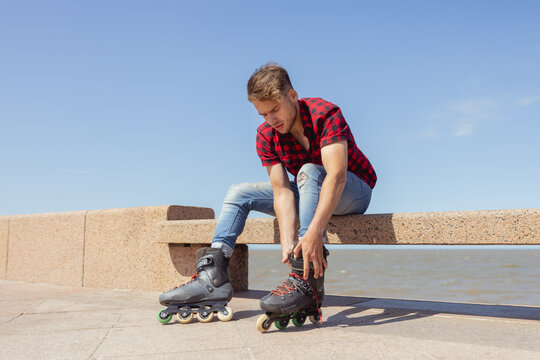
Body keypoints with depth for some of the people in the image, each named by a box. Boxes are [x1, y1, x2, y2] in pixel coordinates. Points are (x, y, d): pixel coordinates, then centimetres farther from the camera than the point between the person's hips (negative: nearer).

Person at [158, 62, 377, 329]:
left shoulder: (325, 114, -26)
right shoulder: (266, 135, -11)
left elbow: (336, 177, -38)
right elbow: (282, 191, -19)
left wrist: (314, 232, -50)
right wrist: (287, 240, -34)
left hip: (354, 190, -5)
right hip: (309, 192, 6)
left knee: (309, 171, -37)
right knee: (239, 193, -2)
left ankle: (307, 280, -44)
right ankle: (214, 275, -14)